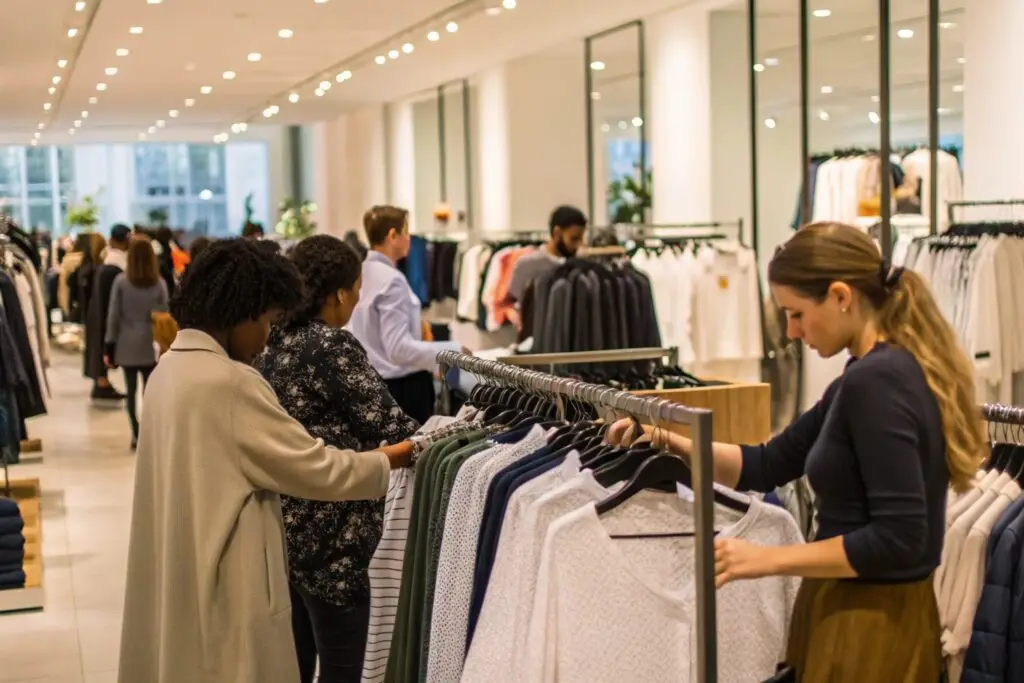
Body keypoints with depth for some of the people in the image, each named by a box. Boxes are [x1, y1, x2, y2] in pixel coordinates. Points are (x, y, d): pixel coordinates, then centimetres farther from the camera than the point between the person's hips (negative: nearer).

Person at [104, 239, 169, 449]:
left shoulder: (120, 281, -4)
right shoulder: (159, 284, -2)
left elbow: (113, 316, -3)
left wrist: (109, 346, 3)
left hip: (126, 345, 0)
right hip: (150, 345, 0)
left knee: (131, 391, 7)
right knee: (150, 391, 4)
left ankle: (137, 434, 4)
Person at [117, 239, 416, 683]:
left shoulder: (170, 369, 7)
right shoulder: (229, 382, -20)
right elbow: (314, 469, -14)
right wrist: (391, 460, 0)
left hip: (179, 579, 9)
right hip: (223, 585, -9)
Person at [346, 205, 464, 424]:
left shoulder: (360, 274, 6)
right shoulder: (391, 280, -19)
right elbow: (399, 348, -23)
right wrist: (453, 351, -17)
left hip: (369, 382, 9)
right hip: (402, 385, -9)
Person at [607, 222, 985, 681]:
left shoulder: (875, 380, -21)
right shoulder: (883, 371, 10)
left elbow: (898, 537, -26)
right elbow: (768, 465, 13)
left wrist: (770, 559, -21)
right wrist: (671, 443, 2)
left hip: (867, 628, -9)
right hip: (858, 616, 9)